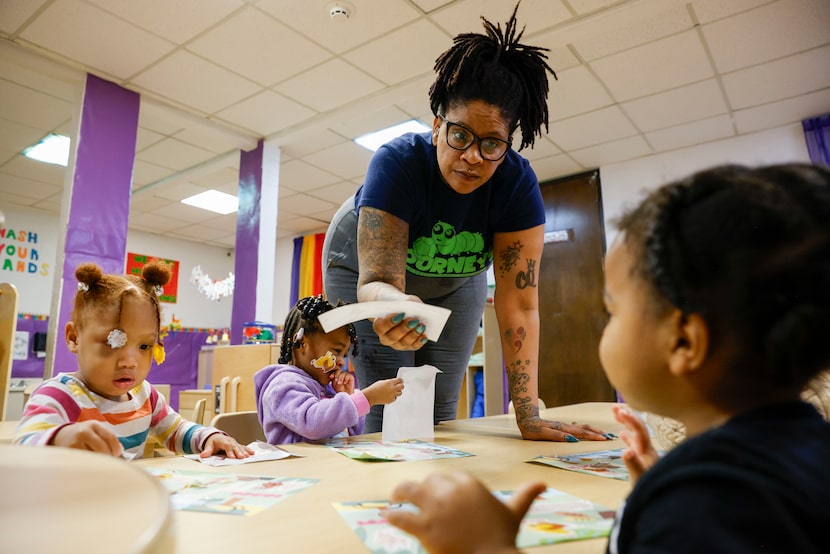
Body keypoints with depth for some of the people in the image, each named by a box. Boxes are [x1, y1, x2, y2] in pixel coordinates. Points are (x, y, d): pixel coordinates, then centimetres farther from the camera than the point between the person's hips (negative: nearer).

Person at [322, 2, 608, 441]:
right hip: (367, 267, -2)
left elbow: (518, 302, -31)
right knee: (388, 411, -8)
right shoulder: (398, 162, -35)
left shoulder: (517, 182, -29)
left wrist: (529, 417, -32)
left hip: (454, 280, 3)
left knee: (440, 412, 2)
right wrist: (393, 308, -64)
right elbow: (378, 279, -39)